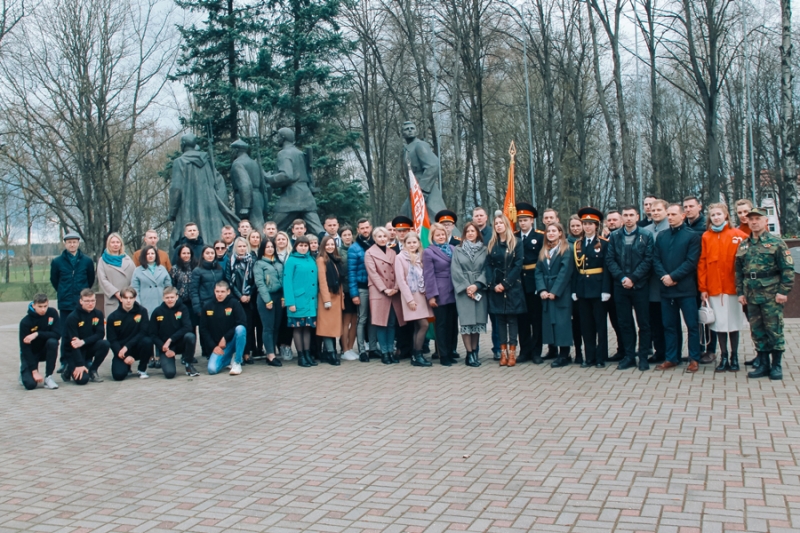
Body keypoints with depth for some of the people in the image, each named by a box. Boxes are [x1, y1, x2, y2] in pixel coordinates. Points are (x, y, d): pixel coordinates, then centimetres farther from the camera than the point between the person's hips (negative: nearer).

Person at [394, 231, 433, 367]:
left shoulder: (420, 257, 15)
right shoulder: (400, 257, -4)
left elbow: (424, 277, 14)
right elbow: (401, 280, -10)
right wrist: (409, 299, -16)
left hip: (421, 295, 6)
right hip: (410, 296, -6)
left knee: (417, 327, 6)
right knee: (424, 325, -13)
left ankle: (415, 356, 10)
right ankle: (417, 355, -6)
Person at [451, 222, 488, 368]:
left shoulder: (484, 250, 8)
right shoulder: (457, 250, 5)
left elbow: (486, 269, 2)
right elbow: (456, 271, -1)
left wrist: (477, 285, -11)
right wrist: (466, 287, -10)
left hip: (479, 290, 2)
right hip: (463, 290, -2)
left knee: (478, 321, 2)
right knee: (466, 321, -5)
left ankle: (474, 352, 10)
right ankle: (470, 354, -2)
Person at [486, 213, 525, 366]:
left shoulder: (517, 243, 0)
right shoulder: (491, 244, 10)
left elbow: (518, 265, -7)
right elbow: (488, 266, 5)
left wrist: (505, 283, -13)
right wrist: (493, 284, -9)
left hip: (512, 288, -3)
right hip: (496, 288, 3)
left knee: (512, 319, -1)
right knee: (500, 319, 4)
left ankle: (512, 352, 1)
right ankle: (503, 352, 7)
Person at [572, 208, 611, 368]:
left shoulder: (604, 244, -2)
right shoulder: (577, 245, 9)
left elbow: (607, 268, -7)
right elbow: (575, 269, 7)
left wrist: (606, 290, -14)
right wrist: (574, 290, 1)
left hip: (598, 288, -4)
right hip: (582, 289, 4)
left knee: (600, 323, 3)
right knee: (586, 324, 7)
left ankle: (601, 357, 9)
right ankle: (590, 357, 13)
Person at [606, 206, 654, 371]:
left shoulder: (646, 236, 1)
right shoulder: (614, 237, 8)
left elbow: (648, 260, -5)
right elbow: (610, 260, 2)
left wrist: (633, 278, -13)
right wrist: (622, 277, -11)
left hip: (640, 285, -2)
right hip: (620, 286, 2)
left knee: (643, 323, 3)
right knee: (624, 323, 6)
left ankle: (643, 357, 11)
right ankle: (629, 356, 14)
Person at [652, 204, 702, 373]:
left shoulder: (692, 236, -2)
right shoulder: (661, 236, 11)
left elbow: (691, 262, -10)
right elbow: (656, 259, 6)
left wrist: (673, 276, -15)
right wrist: (664, 276, -10)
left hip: (686, 288, -4)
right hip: (666, 288, 4)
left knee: (692, 324, 2)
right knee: (669, 325, 10)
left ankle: (694, 359, 10)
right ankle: (672, 358, 18)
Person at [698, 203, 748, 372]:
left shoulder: (738, 235, -1)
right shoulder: (706, 237, 4)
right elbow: (702, 263, 3)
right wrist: (703, 288, 0)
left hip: (732, 287, -1)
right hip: (714, 288, 1)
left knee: (733, 323, 5)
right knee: (719, 324, 5)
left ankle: (734, 357, 16)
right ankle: (723, 357, 13)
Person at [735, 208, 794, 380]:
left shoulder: (776, 242, -3)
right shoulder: (743, 245, 11)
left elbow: (788, 269, -7)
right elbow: (739, 271, 15)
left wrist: (783, 291, -12)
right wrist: (740, 292, 10)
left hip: (771, 296, -5)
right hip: (751, 296, 5)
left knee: (774, 330, 0)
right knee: (757, 331, 9)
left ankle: (776, 366, 11)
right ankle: (763, 364, 18)